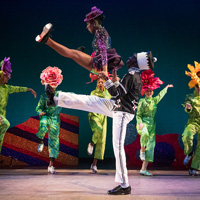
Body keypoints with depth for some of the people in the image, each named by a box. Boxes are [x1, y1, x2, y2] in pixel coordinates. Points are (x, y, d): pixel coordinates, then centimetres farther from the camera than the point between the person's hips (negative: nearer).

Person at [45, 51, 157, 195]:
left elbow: (117, 94, -21)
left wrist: (107, 80, -19)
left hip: (122, 113, -10)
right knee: (89, 100, 8)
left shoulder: (131, 76, -19)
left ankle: (124, 186, -5)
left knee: (118, 146, -10)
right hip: (117, 107, 10)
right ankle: (56, 100, 19)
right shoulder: (135, 76, 11)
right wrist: (115, 80, 15)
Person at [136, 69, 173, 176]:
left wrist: (167, 87, 50)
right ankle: (142, 151, -13)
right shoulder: (142, 101, 0)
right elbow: (138, 114, -4)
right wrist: (140, 123, -21)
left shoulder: (154, 100, 15)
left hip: (152, 124, 6)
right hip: (143, 123, -6)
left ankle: (144, 169, -2)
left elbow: (161, 94, 36)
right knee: (145, 134, -40)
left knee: (151, 145, -3)